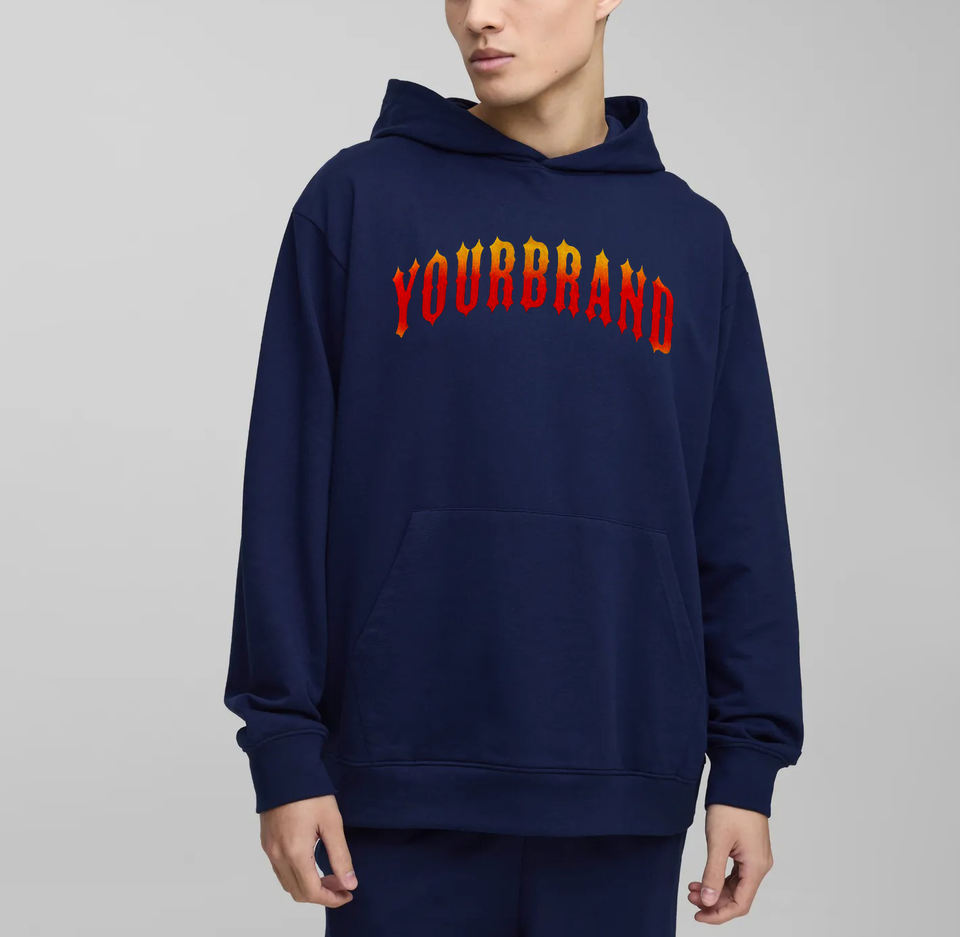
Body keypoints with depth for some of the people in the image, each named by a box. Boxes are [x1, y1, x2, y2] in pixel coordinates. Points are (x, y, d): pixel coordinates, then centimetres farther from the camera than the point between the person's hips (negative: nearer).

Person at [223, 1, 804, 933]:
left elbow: (739, 529, 8)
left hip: (623, 792, 2)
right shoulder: (359, 200, 2)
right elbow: (289, 499, 0)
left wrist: (747, 763, 3)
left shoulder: (691, 237, 9)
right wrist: (283, 750, -4)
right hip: (410, 784, -2)